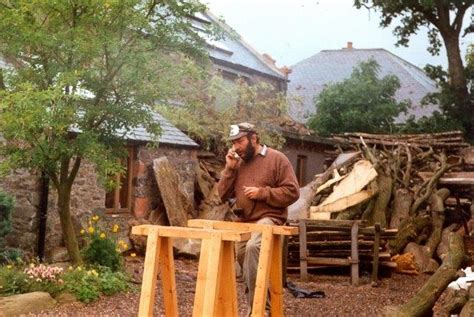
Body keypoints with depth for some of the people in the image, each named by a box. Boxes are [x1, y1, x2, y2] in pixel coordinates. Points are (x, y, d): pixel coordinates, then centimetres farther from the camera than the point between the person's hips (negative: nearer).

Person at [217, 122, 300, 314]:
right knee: (243, 255, 10)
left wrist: (262, 193, -17)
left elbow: (292, 192, -10)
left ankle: (257, 306, -25)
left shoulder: (276, 159, -5)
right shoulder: (238, 162, 12)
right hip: (243, 221, 7)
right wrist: (230, 169, -3)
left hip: (268, 218, -7)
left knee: (253, 247, -32)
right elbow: (223, 195, 9)